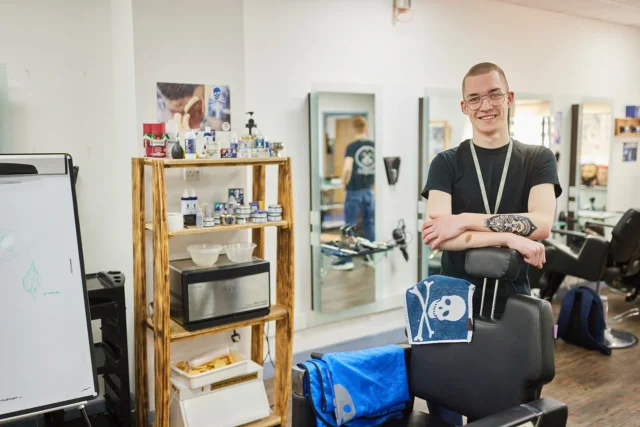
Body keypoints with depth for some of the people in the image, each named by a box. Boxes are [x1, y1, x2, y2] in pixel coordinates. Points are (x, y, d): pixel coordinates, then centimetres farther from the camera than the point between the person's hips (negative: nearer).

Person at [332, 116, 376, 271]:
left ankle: (347, 259, 4)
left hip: (354, 190, -4)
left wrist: (344, 182, -4)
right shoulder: (374, 146, 2)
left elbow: (347, 168, -21)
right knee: (369, 223, 13)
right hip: (369, 190, 4)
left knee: (349, 225, 2)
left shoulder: (352, 147, -11)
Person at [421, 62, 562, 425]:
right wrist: (508, 238, -22)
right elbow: (438, 237, -14)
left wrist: (465, 221, -20)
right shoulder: (447, 163, 0)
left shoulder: (539, 159, 3)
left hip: (512, 301, 0)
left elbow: (541, 224, -14)